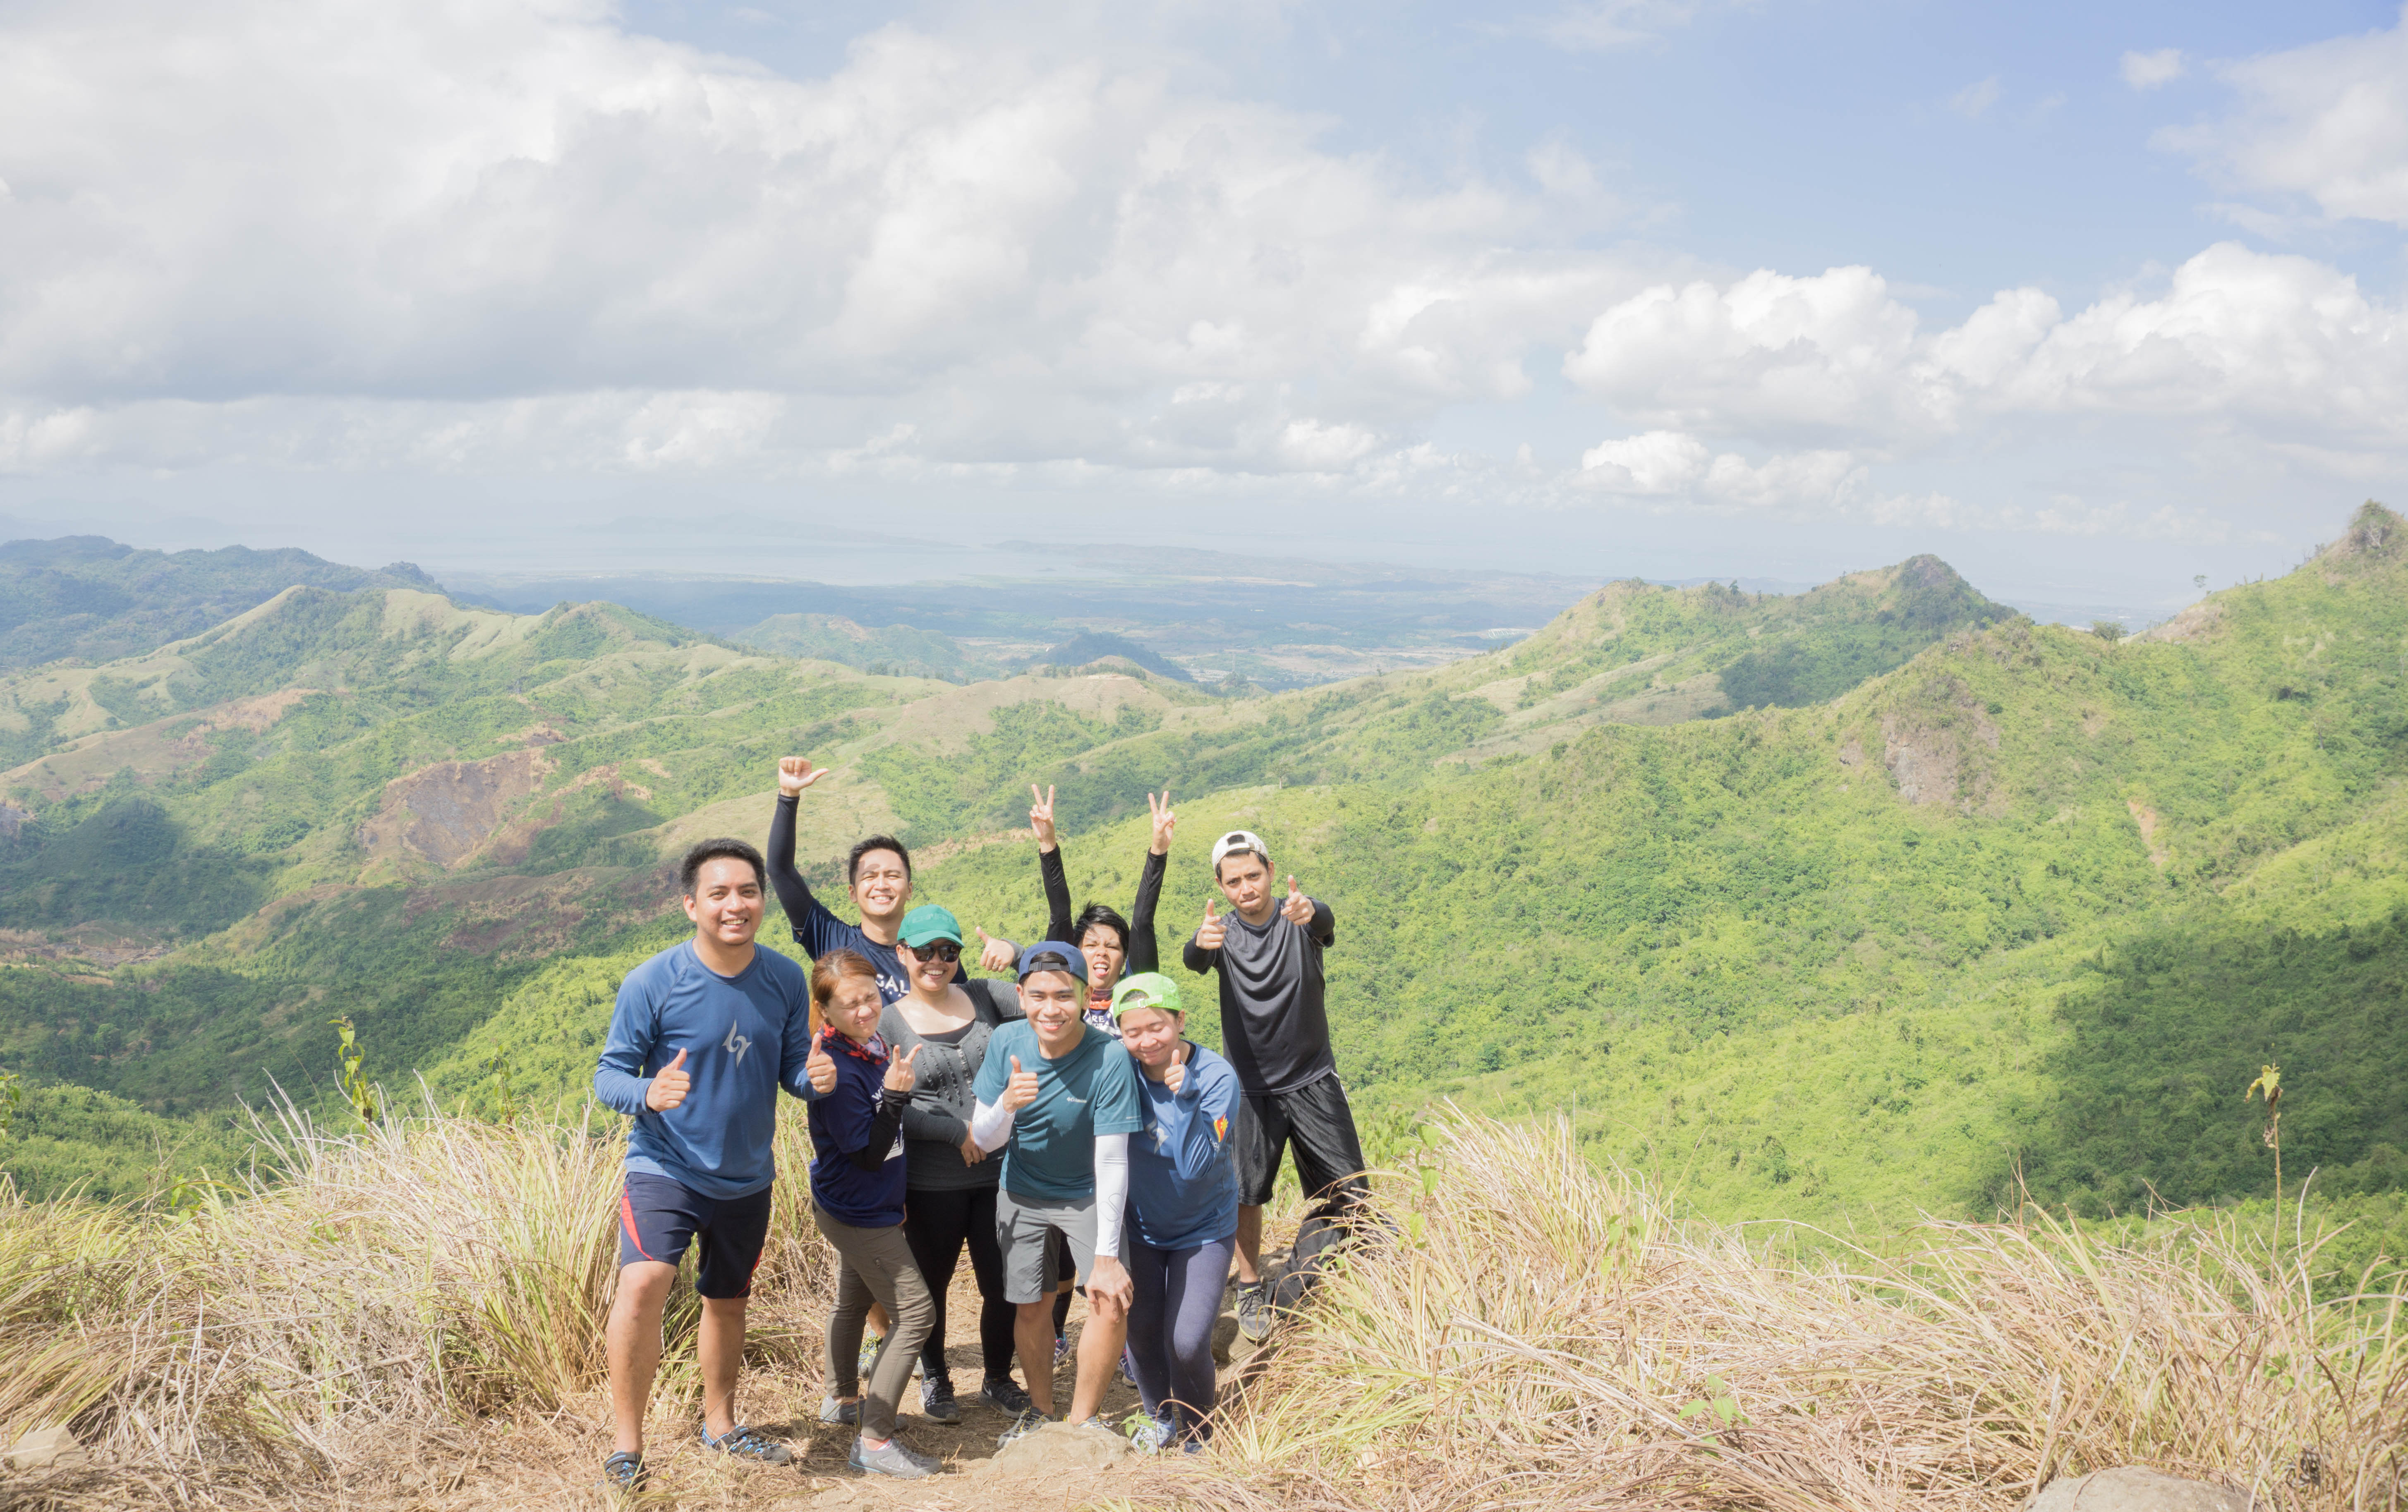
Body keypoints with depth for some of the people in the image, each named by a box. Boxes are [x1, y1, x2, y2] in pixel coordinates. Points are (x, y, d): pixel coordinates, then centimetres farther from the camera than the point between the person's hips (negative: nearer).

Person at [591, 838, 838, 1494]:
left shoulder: (786, 981, -6)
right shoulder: (651, 983, -17)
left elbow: (790, 1071, 3)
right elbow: (607, 1076, -13)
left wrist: (815, 1077, -21)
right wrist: (648, 1093, -35)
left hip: (746, 1175, 4)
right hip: (665, 1167, -4)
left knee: (727, 1301, 19)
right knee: (644, 1282, -25)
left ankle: (721, 1425, 41)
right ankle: (625, 1443, -11)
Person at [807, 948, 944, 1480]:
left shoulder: (874, 1045, -2)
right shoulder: (837, 1071, -28)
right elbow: (867, 1154, -25)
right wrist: (895, 1094, -33)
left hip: (863, 1207, 9)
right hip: (858, 1212, -9)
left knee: (854, 1299, 26)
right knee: (914, 1312, -8)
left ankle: (842, 1399, 48)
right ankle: (873, 1442, -3)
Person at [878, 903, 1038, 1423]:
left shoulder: (983, 998, 4)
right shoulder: (888, 1023, -4)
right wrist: (959, 1132, -15)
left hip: (998, 1174, 2)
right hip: (932, 1183, -2)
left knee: (1004, 1286, 8)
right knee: (932, 1286, 16)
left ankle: (999, 1379, 32)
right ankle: (934, 1379, 39)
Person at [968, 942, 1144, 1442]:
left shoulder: (1110, 1058, -29)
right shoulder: (1007, 1042, -18)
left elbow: (1111, 1161, -27)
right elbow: (984, 1141, -12)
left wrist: (1107, 1256, -27)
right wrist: (1007, 1105, -35)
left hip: (1087, 1195, -2)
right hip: (1022, 1194, 3)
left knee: (1113, 1305, -15)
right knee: (1031, 1307, 10)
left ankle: (1082, 1420, 7)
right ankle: (1041, 1409, 35)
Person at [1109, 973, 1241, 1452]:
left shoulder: (1217, 1077, -23)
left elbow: (1195, 1166, -28)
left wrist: (1184, 1095, -35)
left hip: (1204, 1230, -3)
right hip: (1142, 1228, 3)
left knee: (1186, 1341, -9)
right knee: (1142, 1331, 6)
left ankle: (1197, 1430, 19)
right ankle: (1160, 1416, 34)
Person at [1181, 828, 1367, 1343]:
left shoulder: (1300, 917, -9)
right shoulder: (1223, 933, -6)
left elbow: (1327, 923, -33)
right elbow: (1194, 961, -28)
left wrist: (1310, 913, -59)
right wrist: (1200, 944, -55)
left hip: (1313, 1081, 0)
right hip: (1251, 1086, 1)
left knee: (1350, 1193, -1)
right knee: (1245, 1195, 3)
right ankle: (1251, 1291, 21)